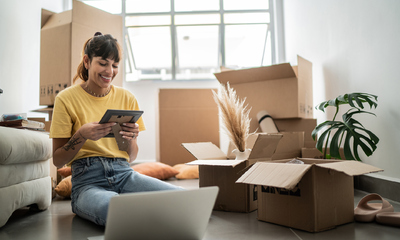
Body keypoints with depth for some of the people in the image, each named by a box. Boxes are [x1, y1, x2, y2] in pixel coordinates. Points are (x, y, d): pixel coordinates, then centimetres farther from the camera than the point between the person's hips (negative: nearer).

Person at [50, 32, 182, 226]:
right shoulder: (66, 99, 3)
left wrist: (131, 138, -7)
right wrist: (82, 135, -15)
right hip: (88, 180, -4)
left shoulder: (127, 97, 12)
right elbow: (58, 161, 3)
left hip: (124, 174, 4)